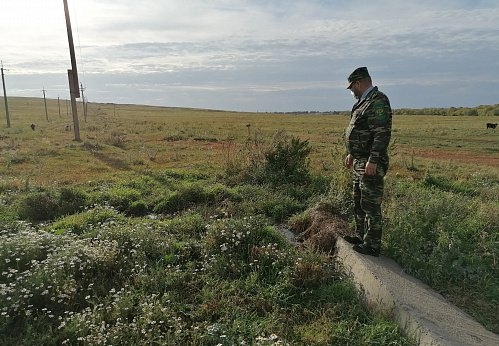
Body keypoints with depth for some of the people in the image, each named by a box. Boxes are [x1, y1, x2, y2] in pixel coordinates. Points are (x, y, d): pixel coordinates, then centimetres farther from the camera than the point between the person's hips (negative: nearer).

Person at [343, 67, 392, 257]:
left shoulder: (377, 102, -15)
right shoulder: (364, 101, 17)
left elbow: (383, 134, -23)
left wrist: (373, 161, -26)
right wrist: (352, 154, 25)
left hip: (370, 164, -11)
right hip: (360, 161, 11)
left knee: (370, 205, -4)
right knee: (359, 202, 18)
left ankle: (372, 245, 6)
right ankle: (361, 236, 31)